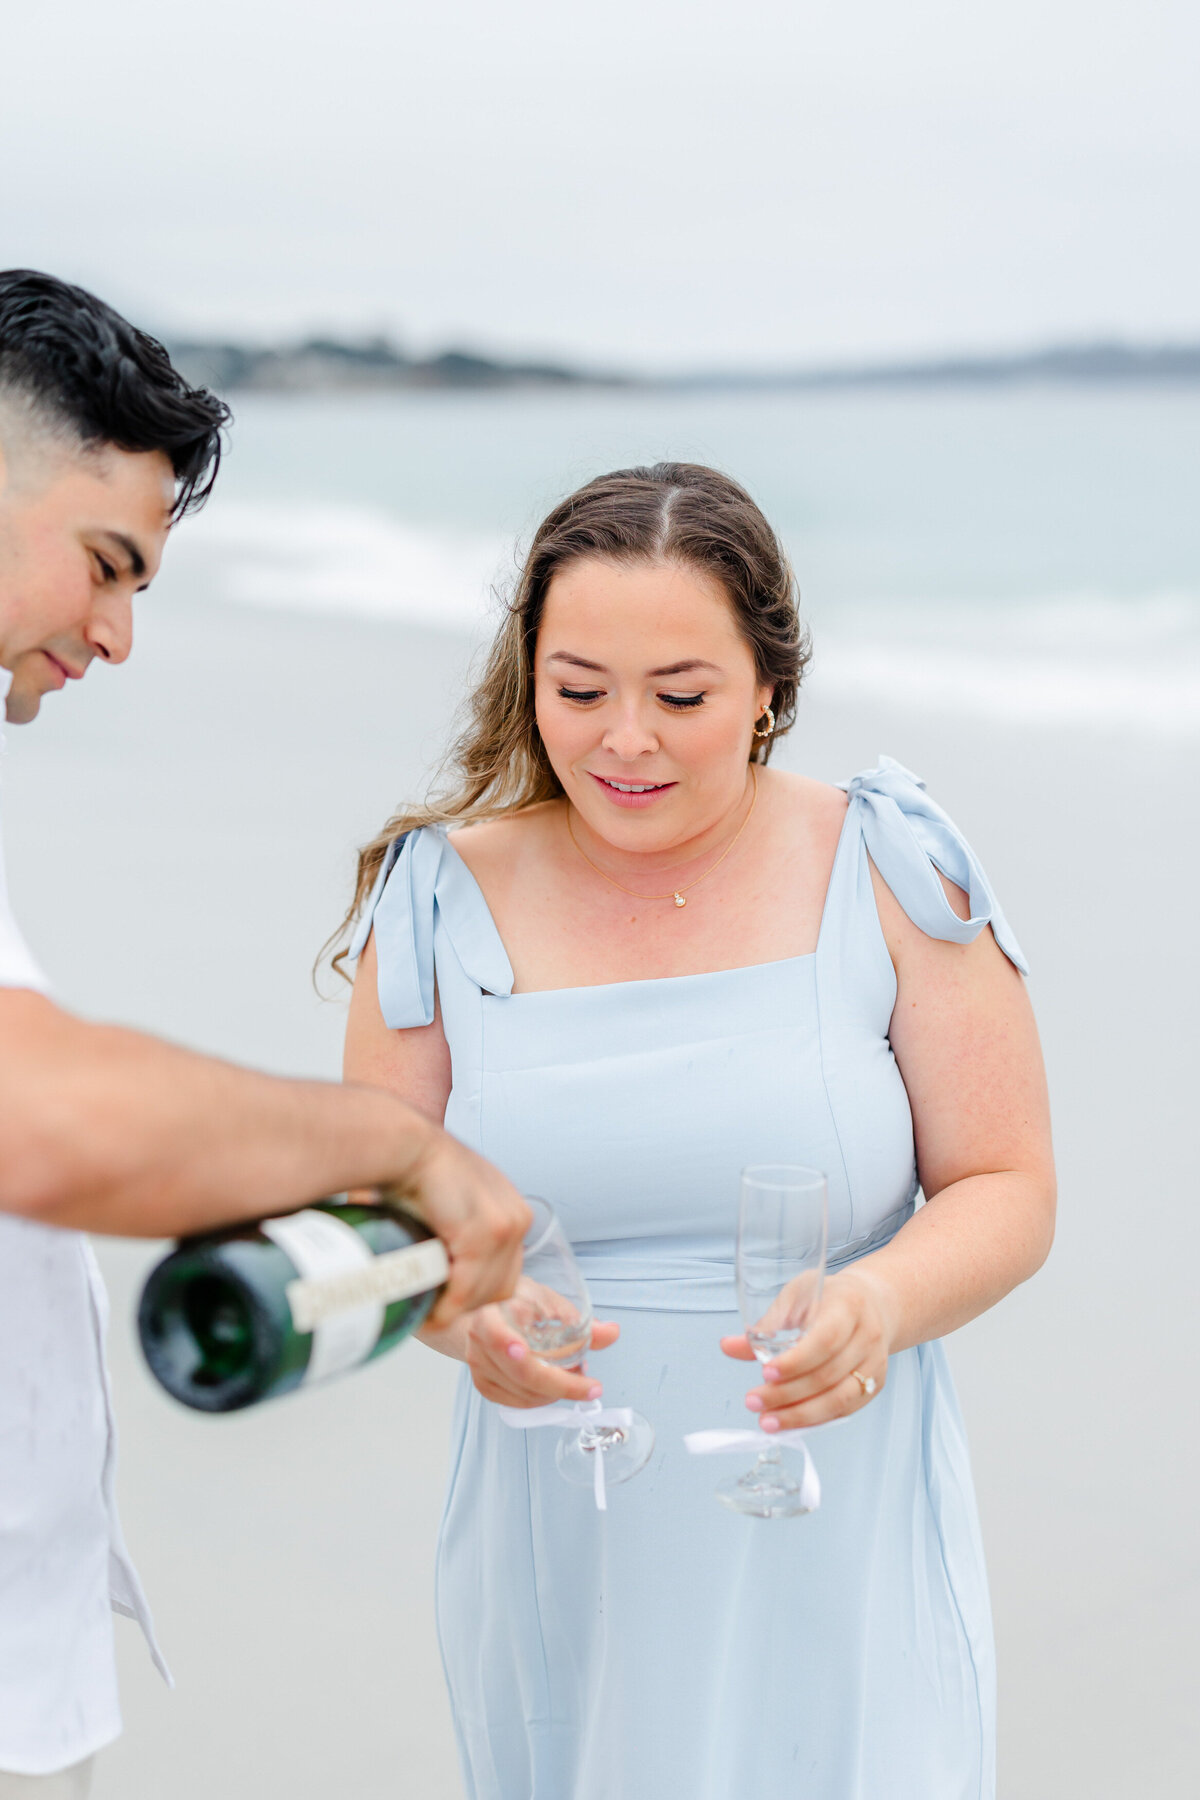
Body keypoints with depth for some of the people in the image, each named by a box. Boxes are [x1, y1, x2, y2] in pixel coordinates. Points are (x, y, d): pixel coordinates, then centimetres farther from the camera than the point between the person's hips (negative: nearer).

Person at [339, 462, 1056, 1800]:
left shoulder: (889, 874, -4)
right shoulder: (448, 898, -1)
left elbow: (1007, 1189, -2)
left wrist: (881, 1304, -23)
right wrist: (465, 1317, -21)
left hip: (834, 1548, -1)